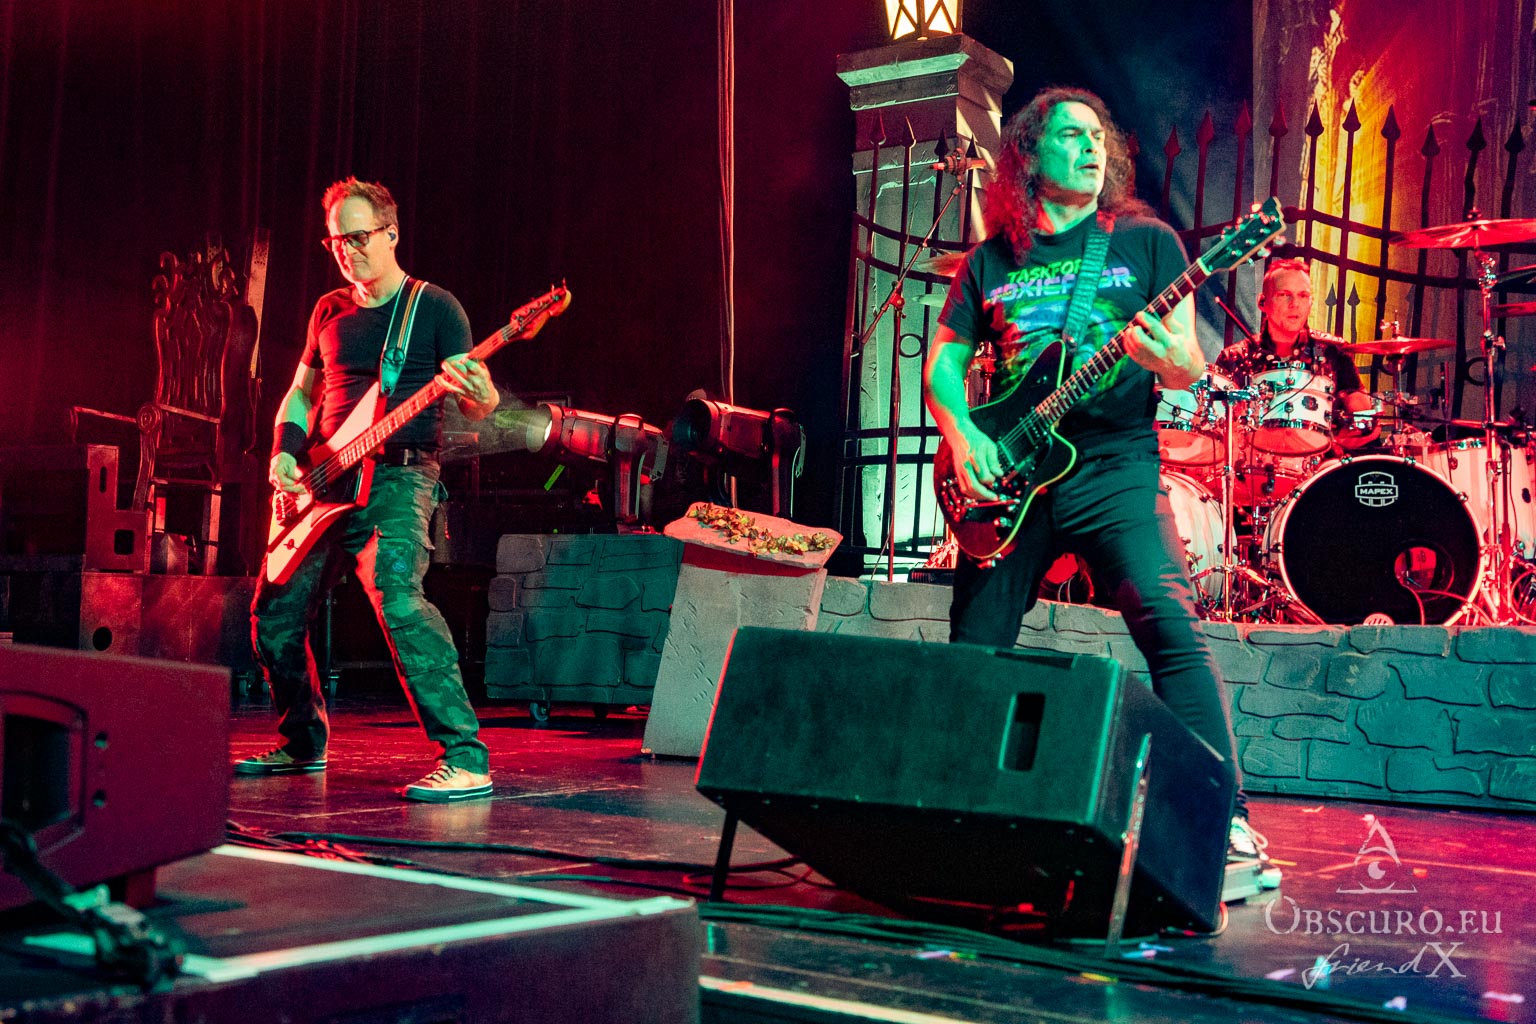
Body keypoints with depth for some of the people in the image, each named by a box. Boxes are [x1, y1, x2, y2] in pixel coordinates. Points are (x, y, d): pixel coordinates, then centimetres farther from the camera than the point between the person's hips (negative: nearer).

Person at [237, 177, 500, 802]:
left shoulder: (435, 308, -1)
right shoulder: (330, 311, 16)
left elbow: (478, 409, -7)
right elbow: (301, 392, 25)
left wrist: (476, 393, -32)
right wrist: (285, 452, 6)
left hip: (397, 476, -7)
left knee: (396, 598, -30)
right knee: (275, 613, 9)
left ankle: (465, 759, -30)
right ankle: (303, 743, 31)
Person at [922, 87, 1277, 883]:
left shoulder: (1146, 241, 7)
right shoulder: (991, 262, 13)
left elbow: (1190, 369, 2)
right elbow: (942, 364, 15)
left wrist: (1169, 358, -22)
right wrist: (964, 438, -4)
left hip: (1115, 466, -3)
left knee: (1169, 624, -21)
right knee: (973, 650, 6)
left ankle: (1224, 817, -20)